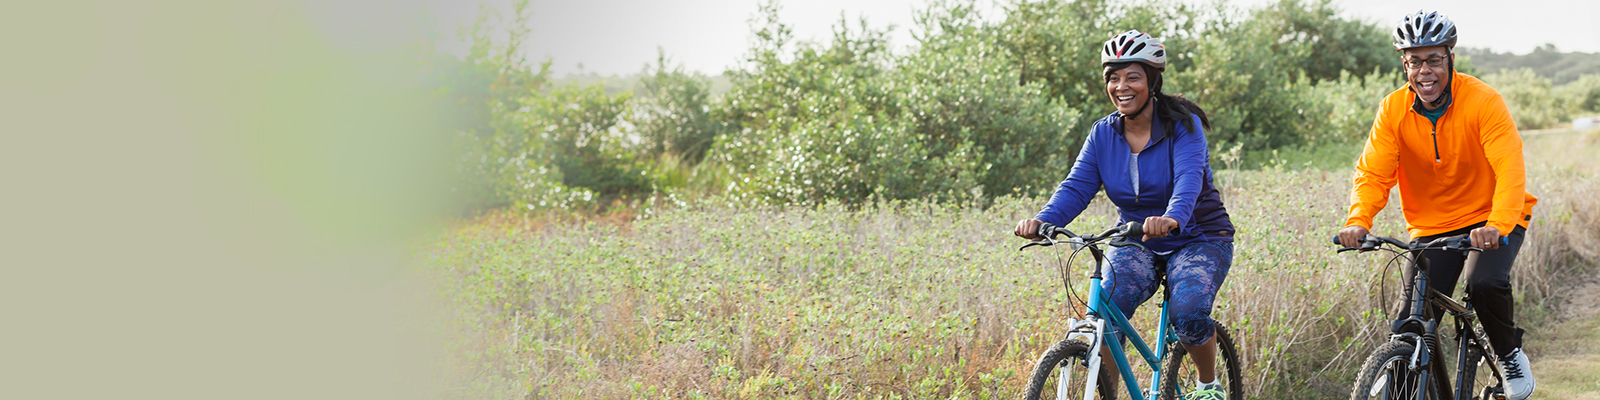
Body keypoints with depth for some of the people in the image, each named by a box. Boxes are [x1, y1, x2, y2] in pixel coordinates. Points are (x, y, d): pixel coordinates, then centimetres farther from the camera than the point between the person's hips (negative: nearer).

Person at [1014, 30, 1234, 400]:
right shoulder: (1103, 134, -2)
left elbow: (1189, 177, -32)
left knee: (1188, 312, -27)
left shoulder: (1183, 126, -15)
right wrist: (1043, 221, -34)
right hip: (1136, 242, 3)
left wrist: (1172, 218, -55)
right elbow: (1077, 186, -12)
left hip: (1197, 239, -3)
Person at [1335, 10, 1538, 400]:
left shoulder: (1483, 101, -18)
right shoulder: (1393, 110, -8)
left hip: (1491, 222, -3)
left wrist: (1498, 224, -45)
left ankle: (1510, 353, 0)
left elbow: (1510, 169, -28)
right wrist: (1358, 221, -33)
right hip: (1431, 227, 3)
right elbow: (1373, 173, -13)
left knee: (1486, 283, -29)